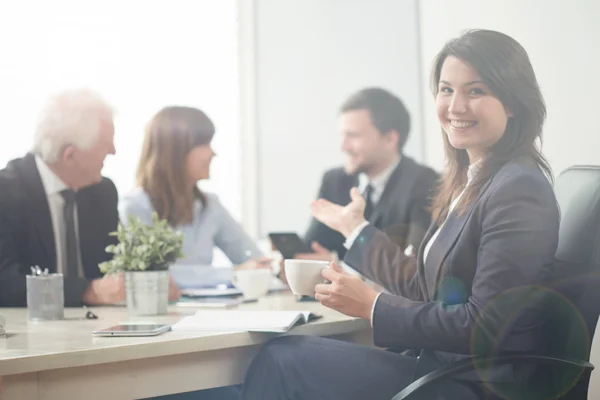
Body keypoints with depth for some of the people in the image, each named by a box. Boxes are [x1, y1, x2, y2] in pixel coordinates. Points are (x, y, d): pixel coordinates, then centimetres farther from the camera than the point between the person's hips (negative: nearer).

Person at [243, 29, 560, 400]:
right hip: (443, 366, 9)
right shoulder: (470, 182, 13)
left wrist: (374, 306, -15)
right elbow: (423, 288, 14)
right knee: (282, 357, 1)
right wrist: (356, 228, 25)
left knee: (282, 360, -10)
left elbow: (486, 326, -21)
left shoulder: (519, 190, -16)